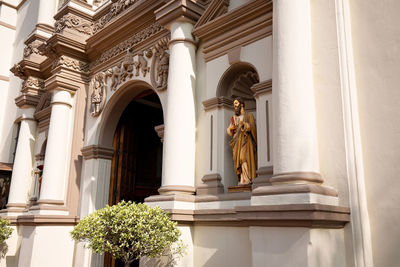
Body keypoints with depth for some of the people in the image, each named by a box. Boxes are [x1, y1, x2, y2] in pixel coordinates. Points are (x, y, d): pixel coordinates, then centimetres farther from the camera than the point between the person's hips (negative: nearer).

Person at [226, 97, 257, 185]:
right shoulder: (234, 117, 21)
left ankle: (246, 180, -24)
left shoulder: (248, 115, 7)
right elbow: (229, 132, 18)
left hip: (246, 140, -5)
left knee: (244, 158, -20)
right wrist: (231, 128, -6)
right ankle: (242, 180, -9)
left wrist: (244, 124, -24)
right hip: (237, 141, 5)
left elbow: (252, 127, -6)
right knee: (238, 160, -6)